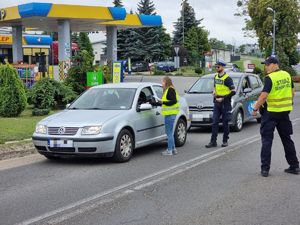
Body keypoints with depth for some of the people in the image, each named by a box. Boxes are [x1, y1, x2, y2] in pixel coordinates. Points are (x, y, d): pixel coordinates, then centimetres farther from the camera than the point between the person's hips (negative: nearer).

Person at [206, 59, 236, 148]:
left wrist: (223, 98, -18)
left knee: (225, 123, 3)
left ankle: (225, 141, 15)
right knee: (215, 122, 0)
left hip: (225, 104, -6)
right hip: (217, 103, 6)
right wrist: (214, 92, 4)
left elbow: (233, 91, -14)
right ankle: (213, 141, 1)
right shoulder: (216, 77, 11)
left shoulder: (227, 78, -11)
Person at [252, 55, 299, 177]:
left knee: (267, 140, 2)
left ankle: (265, 169, 1)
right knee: (287, 139, 16)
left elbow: (264, 96, -22)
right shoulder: (287, 75, 5)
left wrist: (255, 109, -13)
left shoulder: (270, 78, -16)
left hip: (271, 112, -6)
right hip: (285, 112, 6)